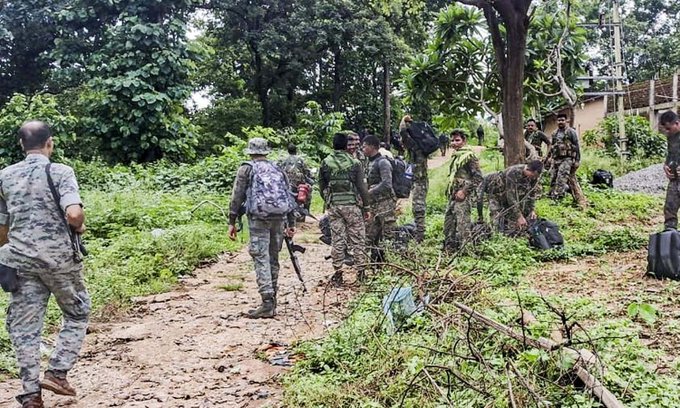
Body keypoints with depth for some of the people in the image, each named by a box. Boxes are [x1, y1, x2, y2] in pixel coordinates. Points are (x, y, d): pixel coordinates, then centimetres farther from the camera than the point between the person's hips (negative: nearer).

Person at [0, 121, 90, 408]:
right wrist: (79, 227, -2)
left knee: (24, 327, 9)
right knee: (77, 315, 17)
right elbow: (73, 213, -23)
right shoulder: (60, 171, -8)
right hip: (60, 258, -3)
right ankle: (57, 372, 8)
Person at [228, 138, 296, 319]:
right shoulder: (278, 170, 20)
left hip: (259, 217, -5)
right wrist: (291, 224, 21)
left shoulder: (246, 169, 7)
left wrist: (232, 222, 4)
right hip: (280, 217, 5)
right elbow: (289, 197, 18)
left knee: (261, 259, -6)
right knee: (273, 258, 12)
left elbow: (237, 197, 0)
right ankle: (272, 301, 17)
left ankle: (267, 303, -14)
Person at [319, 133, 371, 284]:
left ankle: (338, 273, 11)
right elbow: (361, 187, -5)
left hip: (333, 205, 2)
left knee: (337, 239, 7)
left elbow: (321, 186, 7)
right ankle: (361, 271, 9)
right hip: (352, 205, -2)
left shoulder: (325, 163, 2)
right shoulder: (354, 163, -6)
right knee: (358, 238, 6)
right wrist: (366, 207, 2)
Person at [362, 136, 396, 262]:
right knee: (370, 235, 11)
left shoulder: (382, 162, -11)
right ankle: (375, 260, 19)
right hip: (374, 204, 10)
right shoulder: (370, 163, 17)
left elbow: (386, 184, -21)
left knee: (388, 234, -7)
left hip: (385, 204, -10)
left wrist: (369, 193, -20)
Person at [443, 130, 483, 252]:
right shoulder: (456, 156, 17)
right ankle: (448, 249, 23)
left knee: (462, 223, -9)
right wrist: (450, 191, 17)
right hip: (453, 195, 9)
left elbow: (478, 177, -15)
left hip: (463, 196, -9)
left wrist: (464, 191, -18)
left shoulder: (469, 156, -9)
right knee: (449, 222, 13)